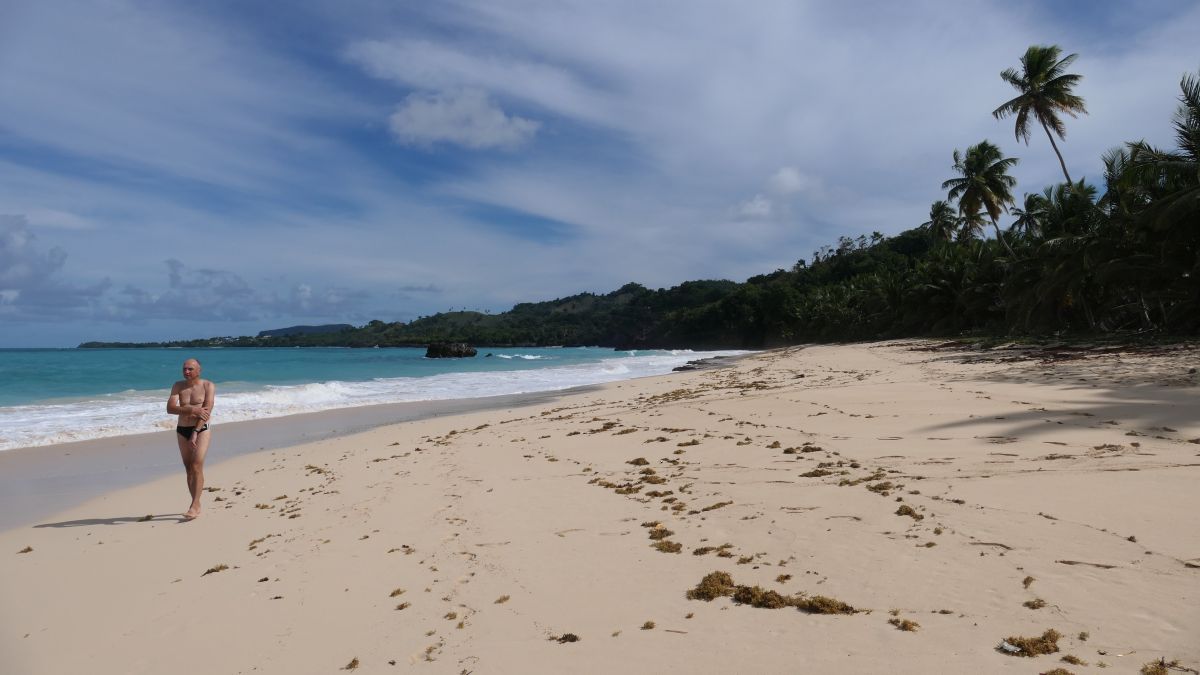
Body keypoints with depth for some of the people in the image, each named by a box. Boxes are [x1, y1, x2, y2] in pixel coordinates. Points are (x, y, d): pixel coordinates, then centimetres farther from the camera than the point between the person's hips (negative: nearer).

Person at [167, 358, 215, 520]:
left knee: (196, 467, -14)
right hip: (182, 431, 4)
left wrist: (195, 433, -22)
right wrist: (193, 410, -22)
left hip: (201, 430, -4)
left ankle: (194, 507, -13)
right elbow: (170, 408, -8)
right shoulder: (178, 386, 5)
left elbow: (207, 411, -15)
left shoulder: (208, 386, -5)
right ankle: (196, 505, 15)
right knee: (189, 469, 7)